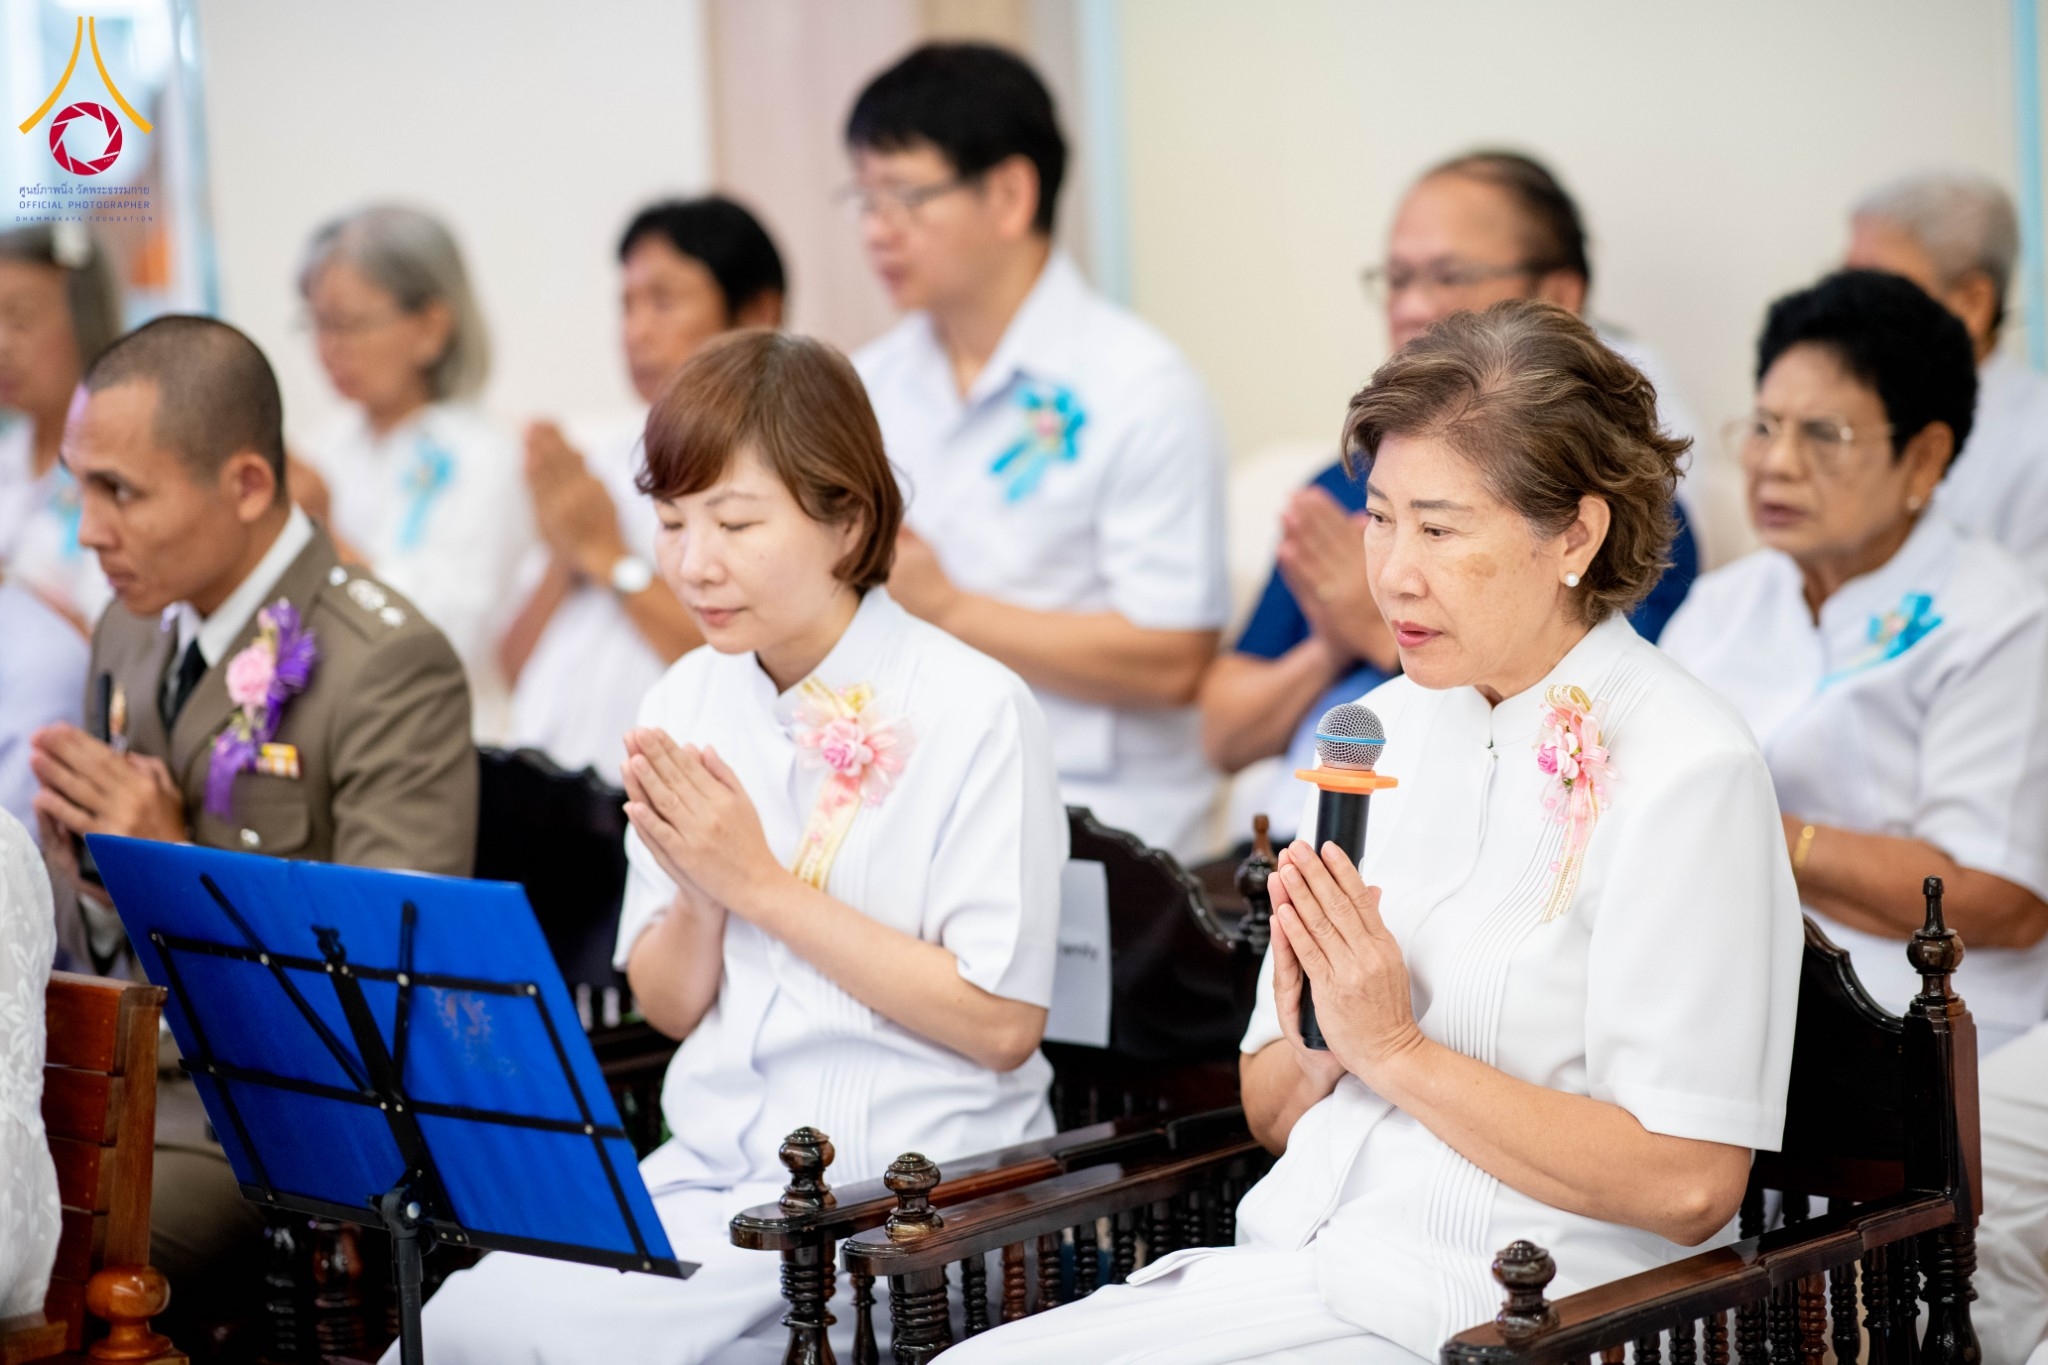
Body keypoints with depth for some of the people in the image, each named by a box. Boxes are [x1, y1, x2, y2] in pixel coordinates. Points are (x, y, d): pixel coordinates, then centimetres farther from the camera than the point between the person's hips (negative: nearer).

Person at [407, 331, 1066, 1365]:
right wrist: (698, 896, -8)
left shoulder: (972, 713, -9)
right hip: (713, 1163, 6)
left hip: (899, 1184, -6)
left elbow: (1001, 1023, -13)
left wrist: (761, 885, -13)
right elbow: (671, 1007, 15)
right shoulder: (686, 705, 8)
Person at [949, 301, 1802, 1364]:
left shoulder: (1685, 772, -10)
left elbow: (1687, 1186, -16)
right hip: (1292, 1269, 7)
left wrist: (1393, 1049, -13)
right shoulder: (1377, 733, 12)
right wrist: (1313, 1047, -6)